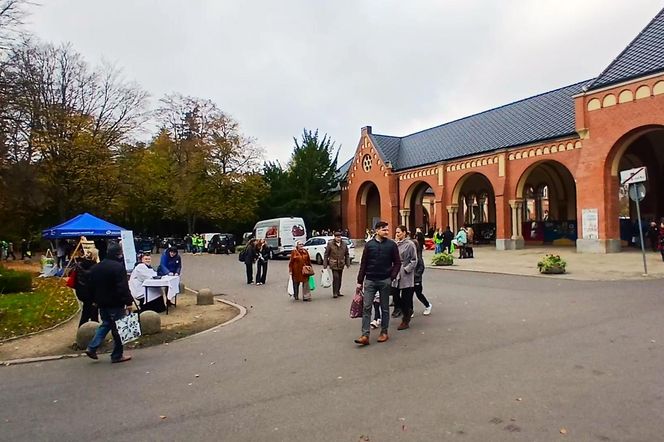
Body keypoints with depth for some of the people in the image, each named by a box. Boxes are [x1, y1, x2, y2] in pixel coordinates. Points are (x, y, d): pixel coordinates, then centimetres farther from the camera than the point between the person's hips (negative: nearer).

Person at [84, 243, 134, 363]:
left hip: (102, 303, 7)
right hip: (116, 304, -7)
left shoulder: (96, 268, 8)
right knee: (118, 328, 4)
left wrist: (96, 299, 22)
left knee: (105, 324, 24)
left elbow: (91, 286, 14)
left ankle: (92, 347, 14)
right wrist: (129, 302, -17)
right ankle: (117, 355, 11)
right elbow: (123, 288, -22)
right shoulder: (118, 267, -18)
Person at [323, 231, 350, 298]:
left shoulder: (344, 244, 5)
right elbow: (326, 254, -1)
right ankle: (335, 293, -6)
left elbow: (347, 255, 12)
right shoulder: (330, 244, -5)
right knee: (336, 278, -13)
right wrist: (325, 264, -3)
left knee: (339, 278, 11)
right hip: (334, 264, -4)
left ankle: (338, 291, 24)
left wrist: (348, 264, 8)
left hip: (341, 264, 4)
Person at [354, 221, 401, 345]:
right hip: (370, 280, 1)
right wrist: (360, 281, 3)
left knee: (385, 308, 9)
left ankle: (384, 332, 22)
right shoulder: (369, 244, 2)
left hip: (385, 281, -1)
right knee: (366, 307, -3)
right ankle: (365, 335, -2)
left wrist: (392, 277, -9)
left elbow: (397, 263, 3)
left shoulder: (392, 245, 0)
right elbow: (363, 264, 4)